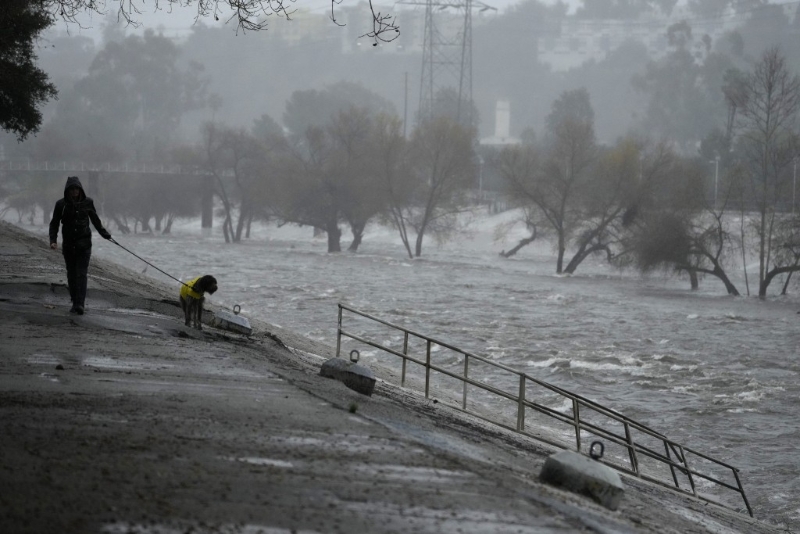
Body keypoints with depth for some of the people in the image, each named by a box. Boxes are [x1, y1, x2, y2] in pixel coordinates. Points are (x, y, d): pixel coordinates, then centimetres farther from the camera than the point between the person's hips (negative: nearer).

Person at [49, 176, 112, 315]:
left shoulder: (87, 202, 0)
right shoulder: (61, 204, -3)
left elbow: (95, 220, 16)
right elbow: (54, 224, 2)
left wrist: (104, 234, 20)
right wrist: (53, 240, -10)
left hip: (84, 243, -1)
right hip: (68, 244, 1)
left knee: (81, 273, -12)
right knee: (71, 274, 7)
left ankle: (80, 303, -20)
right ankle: (75, 302, 17)